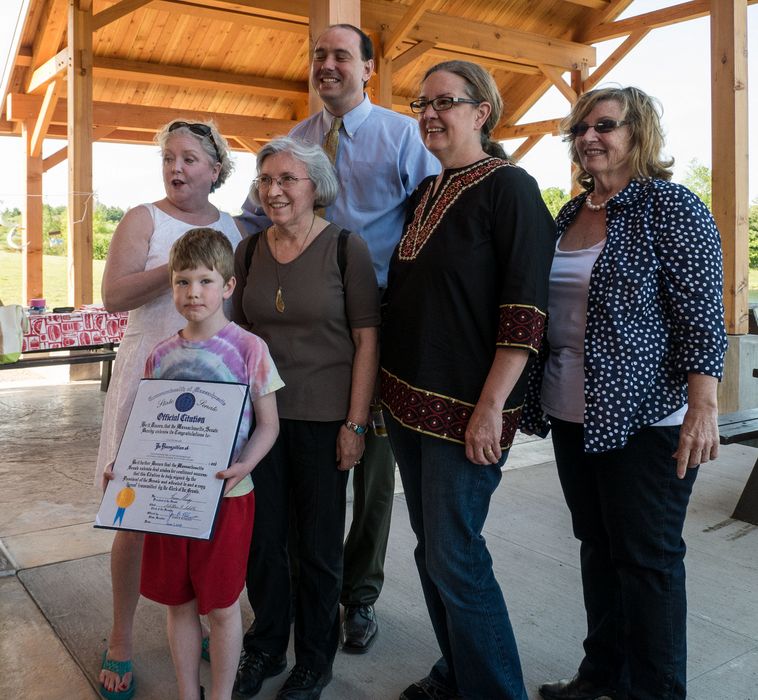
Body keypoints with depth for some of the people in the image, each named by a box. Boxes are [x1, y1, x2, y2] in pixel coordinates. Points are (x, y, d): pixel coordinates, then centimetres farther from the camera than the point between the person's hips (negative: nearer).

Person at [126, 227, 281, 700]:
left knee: (221, 605, 8)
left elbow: (269, 425, -6)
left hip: (226, 497, -4)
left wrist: (241, 467, -21)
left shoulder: (249, 349, -8)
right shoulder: (162, 356, 4)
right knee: (179, 602, 15)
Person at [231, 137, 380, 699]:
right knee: (261, 536, 12)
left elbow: (367, 339, -8)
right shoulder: (250, 251, 6)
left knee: (318, 544, 9)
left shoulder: (346, 247, -7)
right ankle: (265, 649, 35)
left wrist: (355, 423, -12)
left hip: (323, 419, -4)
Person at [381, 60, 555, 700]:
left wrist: (491, 406, -21)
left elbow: (525, 310, -15)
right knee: (431, 548, 15)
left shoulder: (508, 187, -8)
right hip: (410, 400, 8)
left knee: (454, 557, -3)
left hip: (466, 407, -8)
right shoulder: (424, 193, 13)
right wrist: (391, 389, 14)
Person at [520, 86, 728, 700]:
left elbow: (701, 317, -14)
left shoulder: (672, 207, -8)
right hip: (574, 416, 7)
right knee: (597, 546, 17)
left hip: (643, 418, -7)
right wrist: (542, 396, 15)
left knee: (647, 557, 4)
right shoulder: (570, 214, 13)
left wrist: (702, 410, -21)